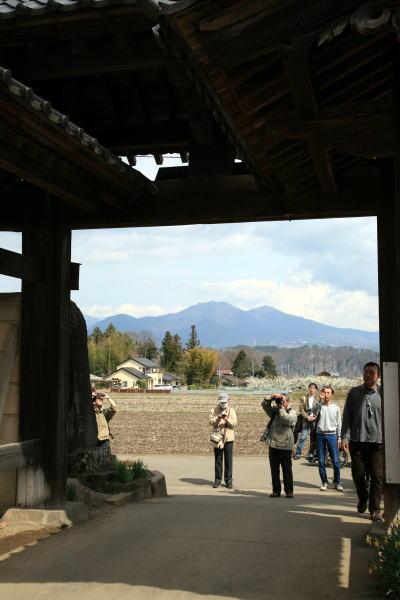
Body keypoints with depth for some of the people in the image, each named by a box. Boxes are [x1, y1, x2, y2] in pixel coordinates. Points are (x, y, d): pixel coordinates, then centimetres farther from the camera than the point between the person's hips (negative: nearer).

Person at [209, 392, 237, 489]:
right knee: (218, 460, 8)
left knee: (228, 460, 2)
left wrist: (227, 419, -25)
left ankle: (228, 480, 10)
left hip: (228, 438, -1)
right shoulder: (214, 410, 4)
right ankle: (217, 479, 18)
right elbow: (211, 422, -5)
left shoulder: (231, 411, 2)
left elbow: (234, 423, -8)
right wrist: (218, 418, -23)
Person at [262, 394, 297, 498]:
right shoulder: (274, 411, 12)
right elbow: (264, 404, 7)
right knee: (274, 469, 8)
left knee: (287, 470, 2)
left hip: (285, 446, -5)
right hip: (273, 445, 5)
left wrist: (281, 409, -16)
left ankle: (289, 491, 10)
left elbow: (288, 420, -23)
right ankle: (276, 490, 15)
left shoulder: (292, 412, -3)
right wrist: (272, 397, -7)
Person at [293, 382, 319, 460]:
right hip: (305, 421, -1)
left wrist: (314, 417, -13)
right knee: (303, 437, -7)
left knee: (313, 438, 6)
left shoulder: (318, 399, 8)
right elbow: (301, 409, 1)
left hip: (315, 421, 1)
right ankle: (297, 454, -4)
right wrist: (307, 417, -12)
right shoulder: (303, 398, 8)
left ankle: (311, 454, 15)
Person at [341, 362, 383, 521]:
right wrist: (345, 436, -3)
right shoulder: (354, 393, 6)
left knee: (377, 476, -3)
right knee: (358, 474, 8)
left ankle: (375, 509, 5)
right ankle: (362, 499, 33)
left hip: (377, 441, -1)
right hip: (357, 440, 1)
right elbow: (347, 416, 5)